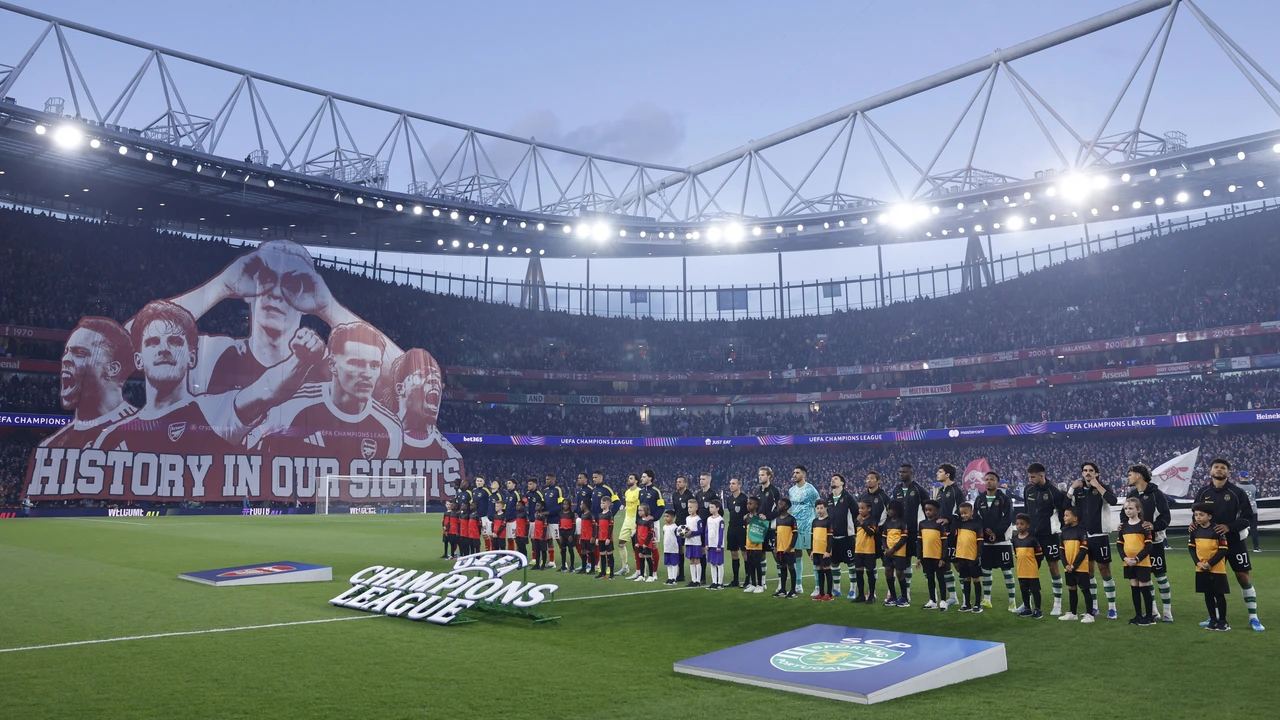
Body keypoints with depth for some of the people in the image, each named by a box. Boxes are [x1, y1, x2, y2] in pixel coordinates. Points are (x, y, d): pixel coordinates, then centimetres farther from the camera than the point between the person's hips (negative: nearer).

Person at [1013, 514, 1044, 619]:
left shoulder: (1032, 539, -12)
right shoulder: (1015, 539, 5)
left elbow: (1039, 555, -8)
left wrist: (1034, 566, -5)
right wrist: (1019, 565, 13)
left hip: (1032, 571, -6)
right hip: (1021, 571, 6)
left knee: (1035, 590, 1)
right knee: (1024, 590, 14)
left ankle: (1037, 610, 9)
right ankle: (1027, 609, 26)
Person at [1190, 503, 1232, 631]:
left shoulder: (1217, 530, -14)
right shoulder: (1194, 530, 0)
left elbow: (1223, 550, -14)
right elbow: (1191, 548, 6)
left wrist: (1210, 563, -17)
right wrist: (1198, 562, -7)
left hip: (1217, 568, -4)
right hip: (1201, 569, 4)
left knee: (1219, 595, 3)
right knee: (1208, 595, 11)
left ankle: (1222, 621, 15)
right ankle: (1213, 620, 22)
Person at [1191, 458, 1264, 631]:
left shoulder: (1236, 492, -7)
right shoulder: (1203, 493, 1)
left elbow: (1248, 517, -8)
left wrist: (1229, 527, -21)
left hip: (1234, 542, -2)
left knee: (1243, 576, -2)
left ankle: (1253, 617, 8)